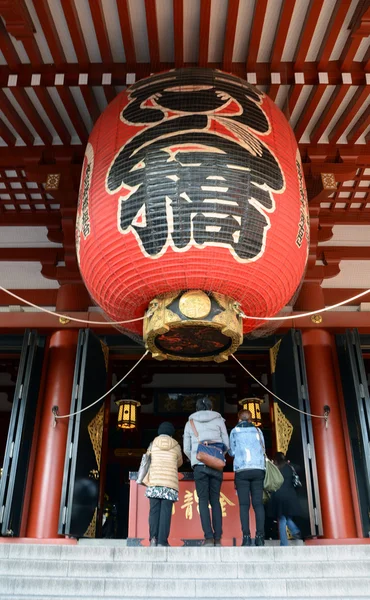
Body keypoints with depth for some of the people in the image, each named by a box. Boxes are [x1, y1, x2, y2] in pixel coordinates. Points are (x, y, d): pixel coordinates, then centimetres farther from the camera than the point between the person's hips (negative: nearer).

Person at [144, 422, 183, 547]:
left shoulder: (153, 444, 11)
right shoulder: (176, 446, 11)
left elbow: (147, 460, 18)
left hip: (154, 481, 1)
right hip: (170, 482, -1)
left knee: (154, 510, 4)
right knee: (165, 511, -1)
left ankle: (153, 537, -9)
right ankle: (162, 541, -7)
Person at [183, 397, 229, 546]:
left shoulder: (190, 422, 11)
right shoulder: (219, 420, 9)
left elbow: (186, 449, 10)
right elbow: (226, 445, 8)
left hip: (199, 465, -1)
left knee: (203, 500, 3)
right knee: (215, 500, 8)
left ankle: (209, 537, -5)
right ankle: (218, 538, 4)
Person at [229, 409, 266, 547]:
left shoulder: (235, 431, 7)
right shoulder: (258, 430, 13)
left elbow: (232, 452, 7)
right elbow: (263, 450, 15)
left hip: (242, 470, -2)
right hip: (258, 470, 2)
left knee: (244, 504, -1)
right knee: (258, 503, 2)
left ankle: (246, 536, -9)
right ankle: (260, 536, -5)